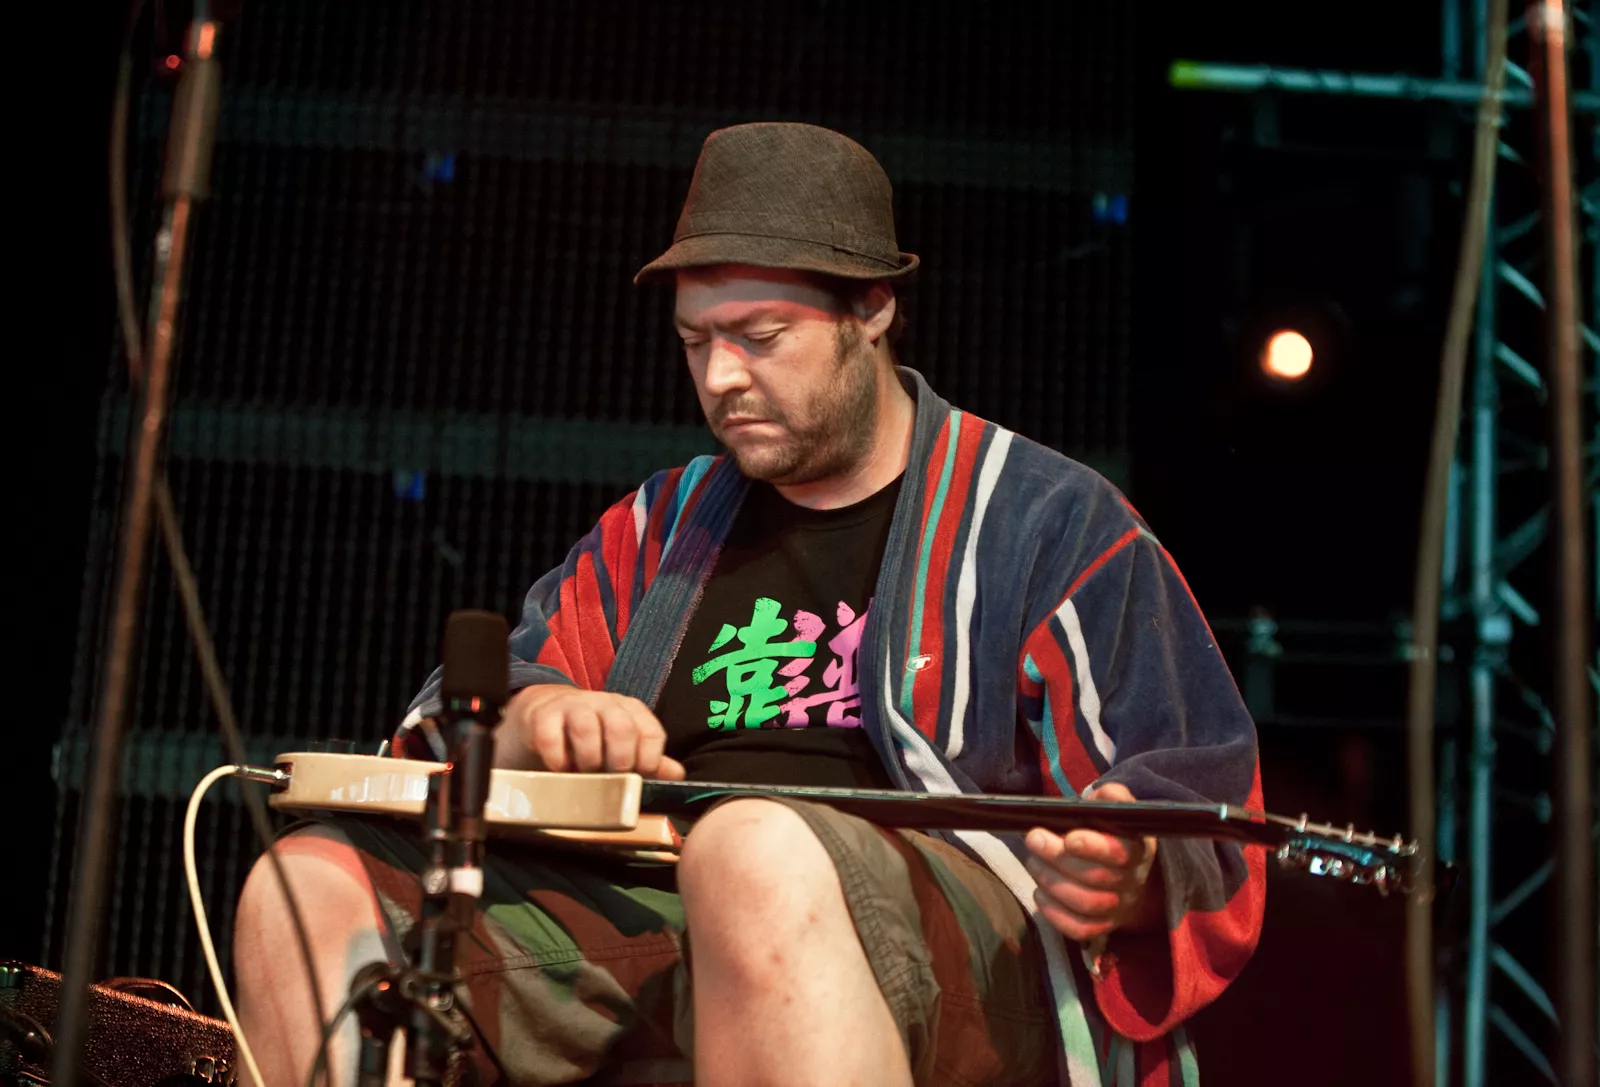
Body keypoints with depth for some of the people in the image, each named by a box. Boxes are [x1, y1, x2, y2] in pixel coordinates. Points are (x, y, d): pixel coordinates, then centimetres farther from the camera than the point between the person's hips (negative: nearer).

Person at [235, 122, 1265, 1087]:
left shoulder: (1047, 521, 11)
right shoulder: (667, 524, 26)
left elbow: (1199, 800, 5)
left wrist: (1122, 877, -19)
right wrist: (535, 717, -5)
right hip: (635, 923, 5)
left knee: (757, 855, -40)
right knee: (309, 887, -15)